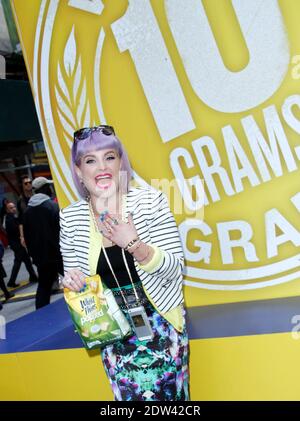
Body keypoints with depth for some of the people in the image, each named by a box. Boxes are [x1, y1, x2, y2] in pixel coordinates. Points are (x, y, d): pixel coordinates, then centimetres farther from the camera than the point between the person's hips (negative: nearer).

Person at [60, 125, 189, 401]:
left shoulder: (150, 201, -11)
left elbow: (175, 269, -12)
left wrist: (134, 245, -27)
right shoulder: (70, 218, -6)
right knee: (130, 397, 11)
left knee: (171, 395, 10)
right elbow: (73, 275, 7)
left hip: (160, 325, -1)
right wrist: (70, 281, -17)